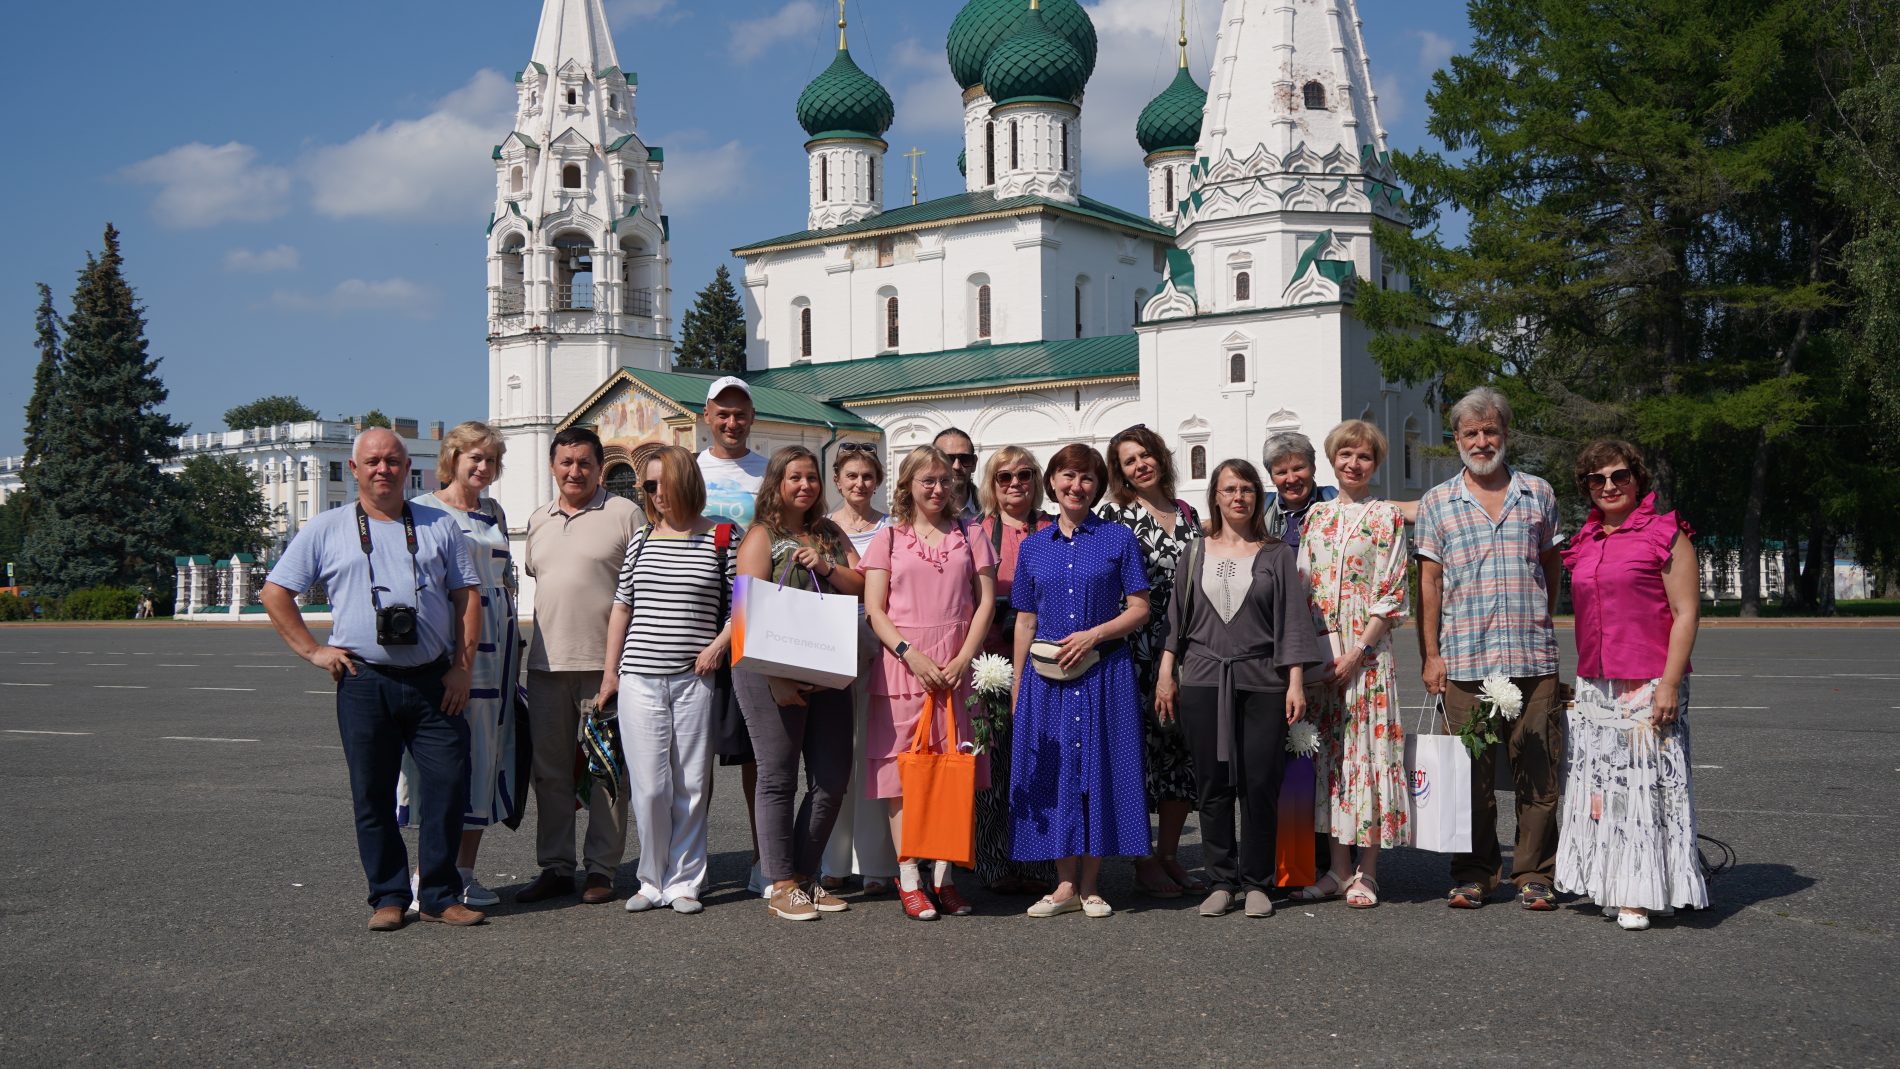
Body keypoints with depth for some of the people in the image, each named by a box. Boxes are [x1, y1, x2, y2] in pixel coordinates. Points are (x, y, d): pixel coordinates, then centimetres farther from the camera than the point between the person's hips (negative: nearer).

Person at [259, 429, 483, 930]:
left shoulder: (439, 526, 11)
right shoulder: (326, 529, 8)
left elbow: (467, 596, 10)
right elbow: (275, 592, 11)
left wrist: (463, 666, 1)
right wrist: (311, 649, 2)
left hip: (433, 681, 1)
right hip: (364, 683, -1)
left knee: (449, 786, -2)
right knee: (373, 795, 4)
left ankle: (441, 896, 10)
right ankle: (388, 896, 16)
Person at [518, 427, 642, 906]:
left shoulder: (624, 514, -2)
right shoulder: (539, 521, 16)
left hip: (605, 662, -5)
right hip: (546, 664, 6)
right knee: (549, 771, 10)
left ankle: (601, 869, 9)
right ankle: (555, 867, 20)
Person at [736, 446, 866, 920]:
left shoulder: (830, 534, 17)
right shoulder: (762, 535, -1)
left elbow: (863, 587, 11)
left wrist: (826, 567, -8)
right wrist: (775, 678, -17)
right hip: (776, 674, -6)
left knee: (833, 777, 7)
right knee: (778, 779, 0)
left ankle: (804, 875, 19)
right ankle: (780, 885, 7)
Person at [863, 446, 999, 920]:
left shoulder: (968, 536, 12)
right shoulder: (889, 538, 8)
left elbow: (986, 601, 6)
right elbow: (874, 609, 1)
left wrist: (963, 659, -7)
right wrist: (911, 654, -13)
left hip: (956, 667, 1)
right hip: (902, 666, -1)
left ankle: (944, 874, 10)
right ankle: (908, 877, 2)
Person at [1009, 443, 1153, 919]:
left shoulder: (1119, 539, 3)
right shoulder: (1033, 546, 11)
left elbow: (1139, 610, 1)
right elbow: (1025, 621, 12)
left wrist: (1093, 634, -14)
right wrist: (1017, 684, 7)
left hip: (1105, 674, -2)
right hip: (1047, 676, 2)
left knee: (1100, 769, 0)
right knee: (1055, 771, 3)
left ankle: (1090, 885, 10)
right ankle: (1065, 884, 11)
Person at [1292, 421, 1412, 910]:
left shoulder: (1386, 516, -1)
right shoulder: (1317, 515, 12)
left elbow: (1392, 596, -6)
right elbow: (1301, 587, 11)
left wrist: (1355, 653, -13)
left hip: (1367, 652, -4)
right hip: (1319, 650, 4)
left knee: (1368, 747, -3)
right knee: (1331, 753, 6)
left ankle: (1367, 873, 5)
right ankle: (1339, 867, 14)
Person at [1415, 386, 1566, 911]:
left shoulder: (1538, 493, 11)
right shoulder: (1437, 502, 8)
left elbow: (1552, 565, 18)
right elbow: (1429, 581, 6)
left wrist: (1541, 624, 11)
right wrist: (1431, 654, 0)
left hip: (1533, 659, 1)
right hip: (1464, 660, 0)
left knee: (1538, 771, 2)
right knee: (1470, 774, 3)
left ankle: (1534, 874, 13)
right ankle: (1473, 874, 15)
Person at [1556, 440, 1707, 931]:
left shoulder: (1665, 535, -4)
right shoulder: (1585, 544, 15)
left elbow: (1686, 613, -9)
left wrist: (1669, 684, -16)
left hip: (1648, 686, -6)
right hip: (1594, 688, 7)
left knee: (1645, 783, -4)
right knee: (1599, 784, 8)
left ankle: (1640, 894, 4)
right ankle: (1611, 887, 17)